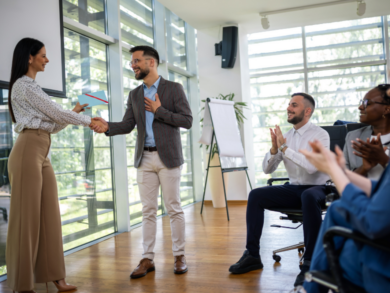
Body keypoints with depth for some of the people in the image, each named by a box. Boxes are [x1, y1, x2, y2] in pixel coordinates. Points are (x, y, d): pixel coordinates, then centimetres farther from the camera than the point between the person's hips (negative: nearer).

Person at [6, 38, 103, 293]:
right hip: (28, 152, -9)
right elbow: (55, 113, -8)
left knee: (49, 215, 6)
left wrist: (74, 112, 15)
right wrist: (87, 121, 4)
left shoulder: (33, 87, 22)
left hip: (43, 154, 9)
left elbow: (50, 124, 19)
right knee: (27, 216, -4)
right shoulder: (23, 85, -7)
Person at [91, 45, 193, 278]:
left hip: (168, 157, -4)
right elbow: (127, 125, 6)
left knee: (174, 208, 2)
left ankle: (179, 256, 14)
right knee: (148, 210, 7)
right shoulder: (134, 95, 13)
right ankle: (148, 259, 14)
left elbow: (187, 121, -7)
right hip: (145, 158, 4)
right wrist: (107, 127, -13)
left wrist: (159, 110, -14)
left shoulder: (174, 88, 0)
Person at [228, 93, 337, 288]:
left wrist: (284, 148, -23)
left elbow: (312, 166, -26)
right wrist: (274, 149, -12)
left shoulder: (320, 135, -8)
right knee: (256, 195, -14)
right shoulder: (285, 136, 8)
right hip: (293, 189, 6)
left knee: (309, 197, -39)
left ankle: (310, 263, -30)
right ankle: (252, 255, -8)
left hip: (317, 189, -5)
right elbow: (267, 169, 6)